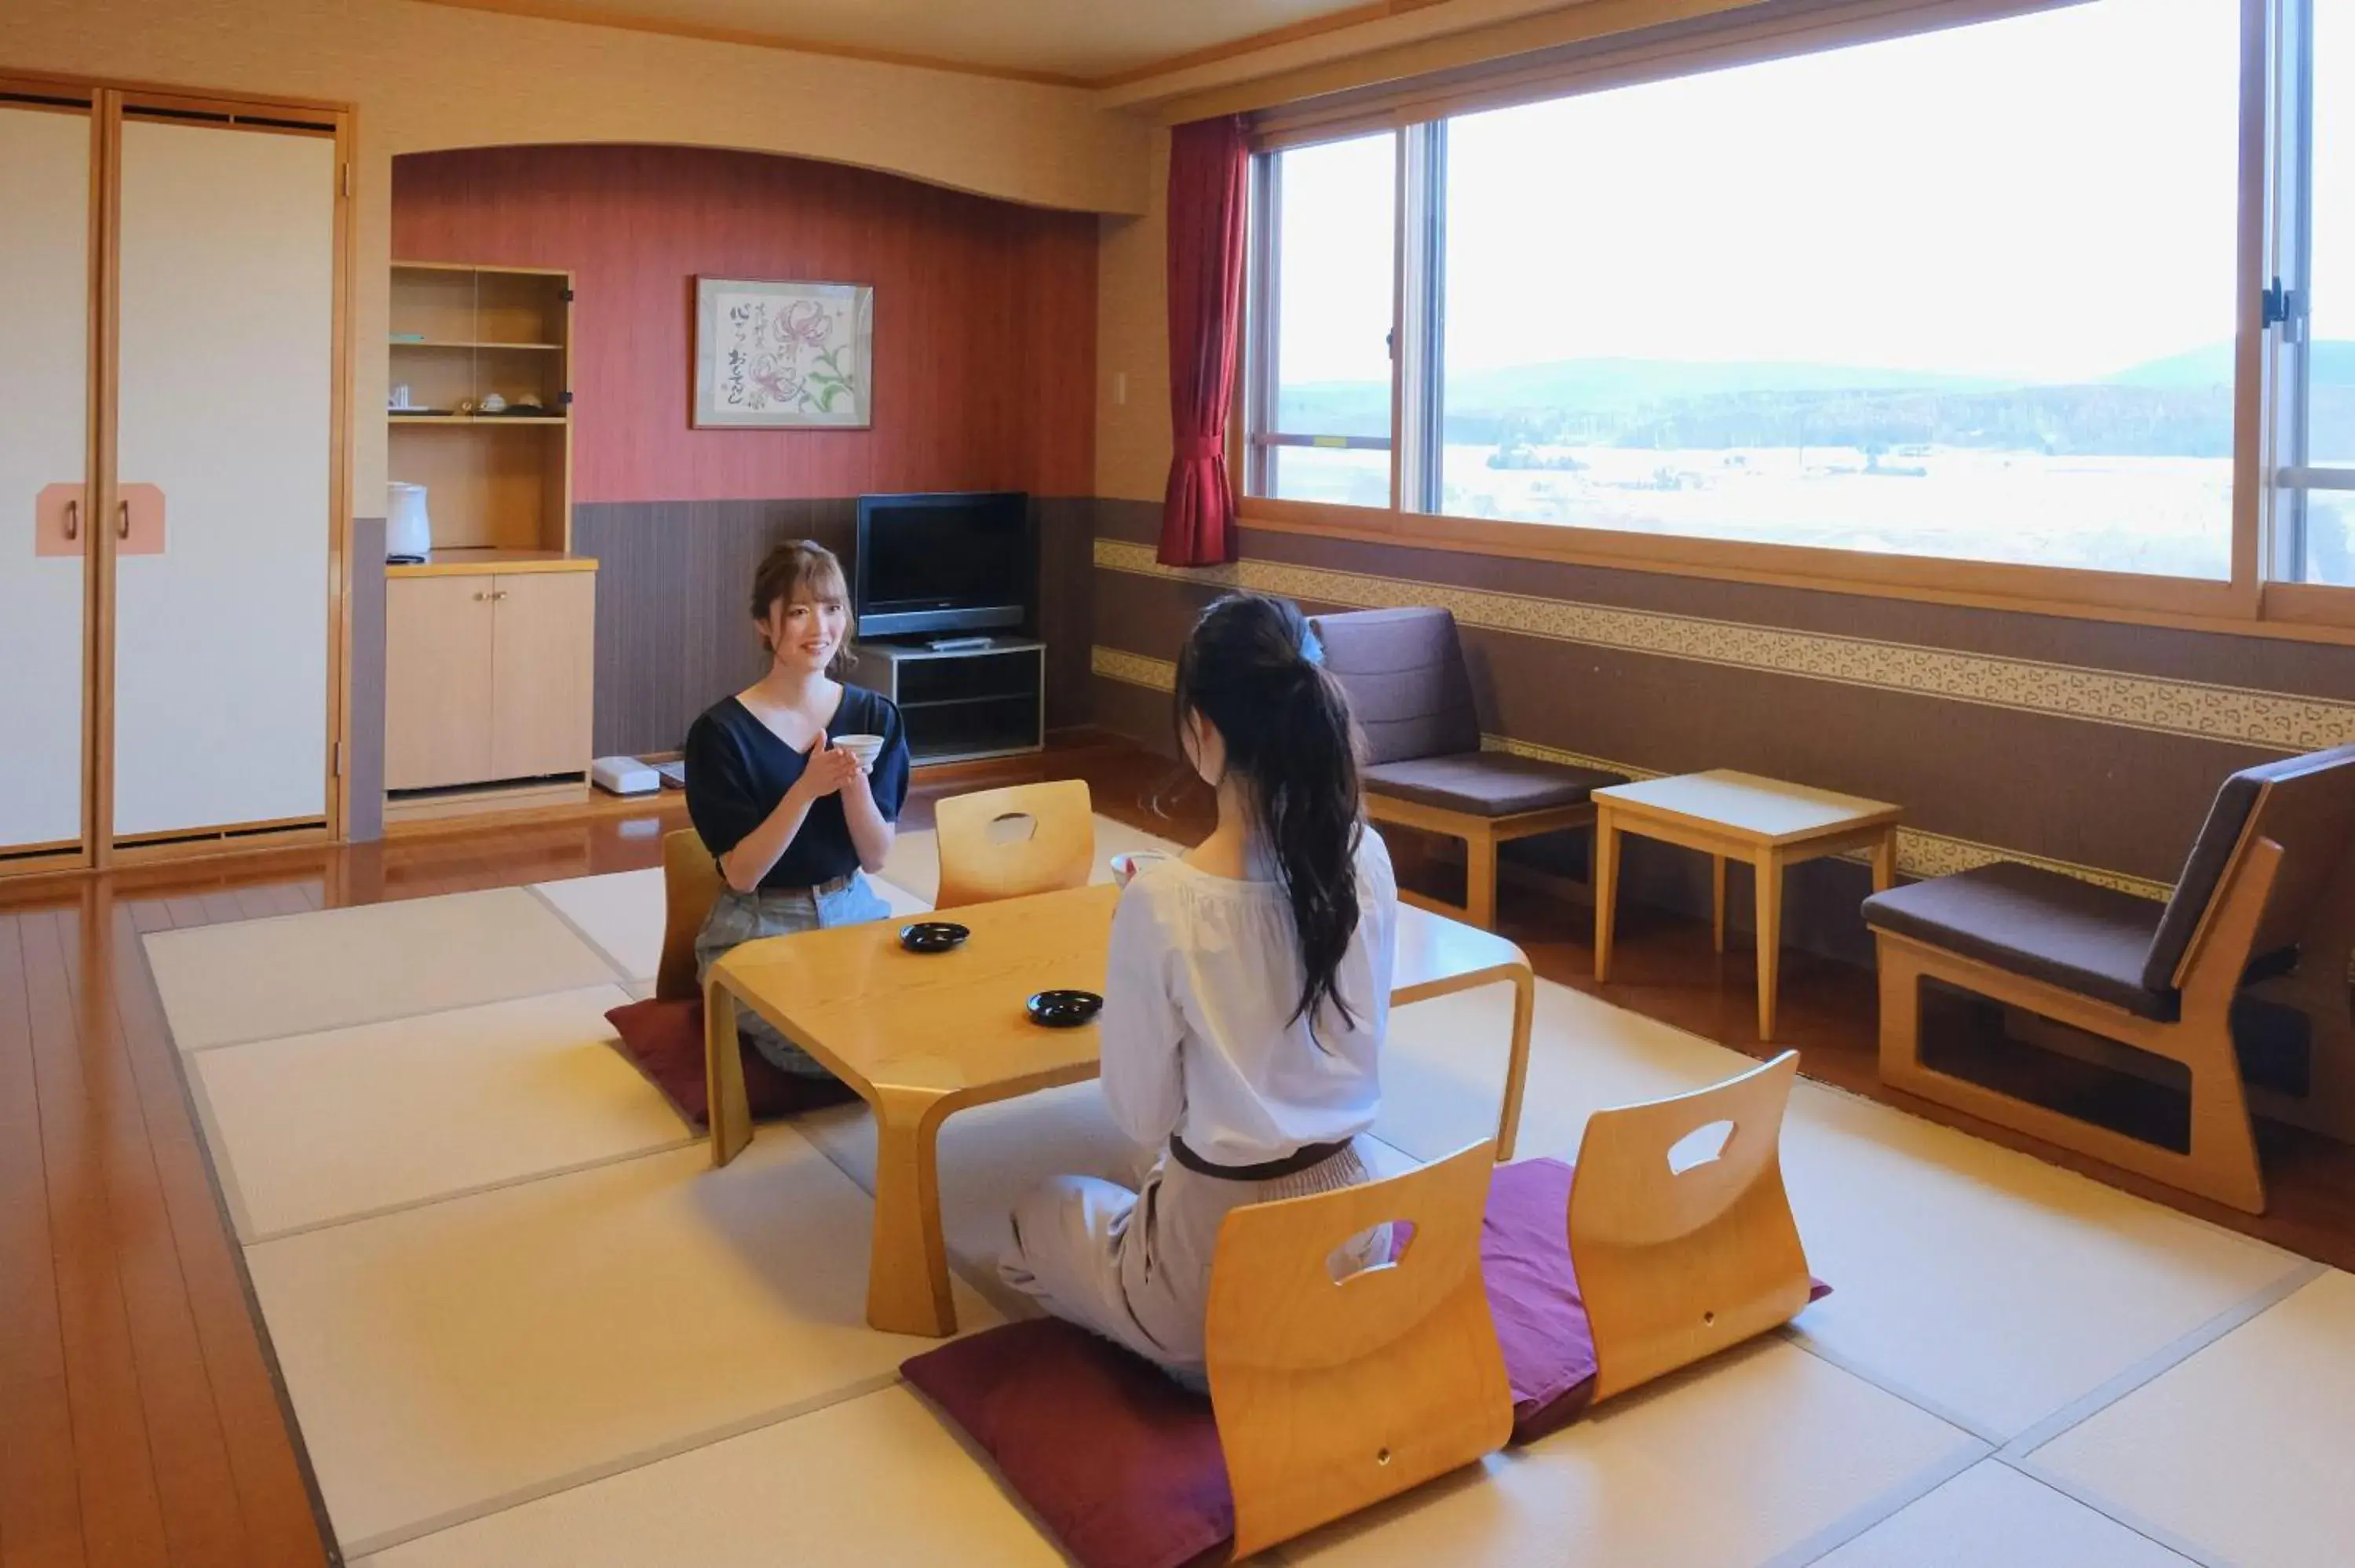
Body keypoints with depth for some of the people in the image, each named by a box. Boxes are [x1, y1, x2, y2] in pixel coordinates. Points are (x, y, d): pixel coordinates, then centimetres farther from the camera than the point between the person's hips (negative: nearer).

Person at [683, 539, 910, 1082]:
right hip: (757, 932, -4)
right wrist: (806, 789, -28)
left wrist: (855, 783, -22)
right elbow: (742, 874, -15)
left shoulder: (874, 716, -1)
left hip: (853, 914, 4)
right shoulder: (722, 731, -13)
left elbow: (876, 858, -3)